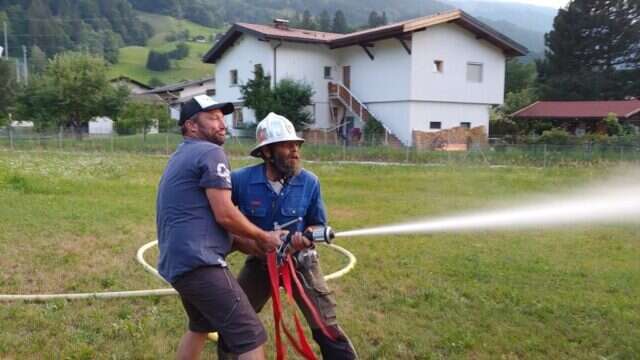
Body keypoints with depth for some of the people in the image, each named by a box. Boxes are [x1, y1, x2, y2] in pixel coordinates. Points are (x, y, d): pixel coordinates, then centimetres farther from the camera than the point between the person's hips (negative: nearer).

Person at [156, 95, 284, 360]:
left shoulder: (180, 157, 23)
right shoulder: (210, 152, -7)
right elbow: (225, 216, -16)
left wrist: (251, 245, 20)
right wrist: (263, 237, 1)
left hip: (176, 261, 11)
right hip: (199, 262, -11)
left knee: (200, 326, 32)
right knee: (250, 339, -11)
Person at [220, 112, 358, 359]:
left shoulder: (309, 182, -14)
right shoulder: (241, 179, -16)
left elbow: (318, 224, 0)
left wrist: (307, 238, -22)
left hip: (300, 260, -1)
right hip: (259, 261, 1)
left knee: (326, 329, -2)